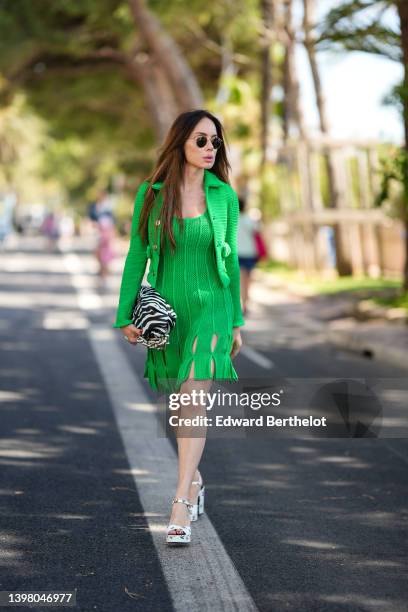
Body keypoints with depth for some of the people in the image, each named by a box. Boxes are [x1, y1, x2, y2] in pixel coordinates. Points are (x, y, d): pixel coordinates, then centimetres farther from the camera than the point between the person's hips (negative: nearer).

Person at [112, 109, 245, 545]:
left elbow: (230, 258, 8)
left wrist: (237, 320, 10)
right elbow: (137, 255, 3)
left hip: (210, 307, -1)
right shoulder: (151, 193, -1)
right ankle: (194, 479, 38)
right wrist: (126, 315, 0)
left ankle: (181, 507, -19)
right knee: (179, 404, 14)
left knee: (193, 402, -16)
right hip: (166, 308, 1)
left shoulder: (224, 195, 2)